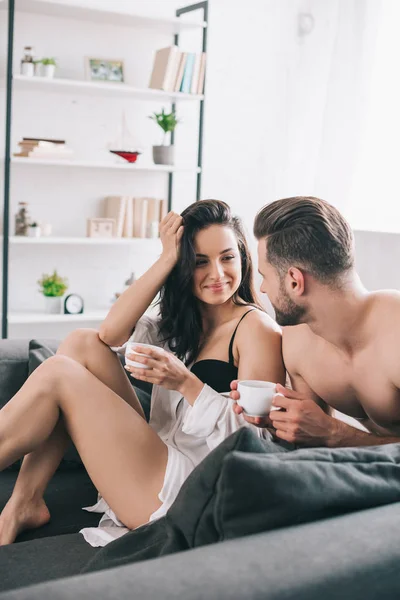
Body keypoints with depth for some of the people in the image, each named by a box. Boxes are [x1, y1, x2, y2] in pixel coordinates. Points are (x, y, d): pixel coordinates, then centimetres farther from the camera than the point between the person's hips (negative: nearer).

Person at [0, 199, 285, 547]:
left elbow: (255, 437, -14)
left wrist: (186, 382, -25)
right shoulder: (185, 322, 16)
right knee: (83, 343, -3)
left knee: (58, 375, -12)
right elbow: (111, 332, -1)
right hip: (158, 465, 8)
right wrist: (167, 259, -5)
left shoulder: (257, 327, -7)